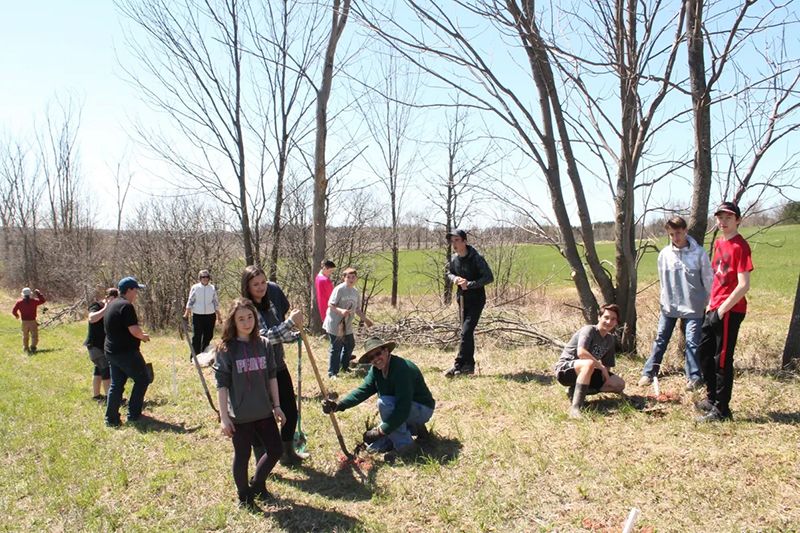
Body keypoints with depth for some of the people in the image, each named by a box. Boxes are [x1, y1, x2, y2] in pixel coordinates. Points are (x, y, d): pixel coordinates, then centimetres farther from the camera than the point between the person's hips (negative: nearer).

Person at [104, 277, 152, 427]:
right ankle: (133, 415, 9)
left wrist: (140, 336, 13)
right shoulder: (126, 306, -18)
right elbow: (134, 330, -24)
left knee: (116, 385, 13)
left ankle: (111, 419, 14)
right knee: (142, 380, 6)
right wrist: (143, 336, -3)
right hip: (127, 352, -9)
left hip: (111, 351, 9)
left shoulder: (111, 305, 14)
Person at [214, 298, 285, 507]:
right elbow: (221, 384, -10)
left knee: (275, 450, 12)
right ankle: (244, 496, 32)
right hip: (239, 415, -4)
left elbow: (272, 377, 7)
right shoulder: (226, 348, -11)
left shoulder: (264, 344, 0)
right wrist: (224, 417, -12)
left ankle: (257, 483, 37)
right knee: (242, 456, 9)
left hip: (264, 412, 4)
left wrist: (276, 406, 8)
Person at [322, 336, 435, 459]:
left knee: (384, 402, -30)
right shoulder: (376, 370, -4)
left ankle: (404, 445, -16)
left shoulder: (402, 368, -30)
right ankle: (413, 428, 14)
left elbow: (403, 408, -34)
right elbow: (363, 390, -16)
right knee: (373, 445, 3)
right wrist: (338, 405, -32)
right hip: (402, 412, 8)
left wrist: (381, 431, -31)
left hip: (422, 409, -8)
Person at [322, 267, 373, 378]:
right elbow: (330, 304, -19)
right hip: (335, 324, -8)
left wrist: (365, 319, 12)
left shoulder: (356, 292, 7)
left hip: (347, 325, 8)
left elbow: (357, 309, 15)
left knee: (350, 345, 17)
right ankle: (332, 373, 7)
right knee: (336, 348, -3)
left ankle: (344, 366, 37)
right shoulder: (339, 289, -16)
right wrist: (341, 311, -33)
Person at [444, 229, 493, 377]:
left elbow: (489, 277, -17)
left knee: (466, 332, -13)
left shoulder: (476, 258, -17)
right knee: (467, 333, 13)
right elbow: (449, 272, 19)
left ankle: (458, 365, -9)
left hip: (476, 299, -7)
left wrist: (469, 284, -24)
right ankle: (469, 365, 22)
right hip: (461, 299, 7)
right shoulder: (454, 259, 2)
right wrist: (454, 278, -5)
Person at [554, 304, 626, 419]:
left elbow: (607, 366, 12)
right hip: (565, 369, -8)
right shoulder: (589, 330, -15)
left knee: (619, 385, -4)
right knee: (589, 363, -40)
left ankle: (575, 391, -1)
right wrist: (601, 367, -23)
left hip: (584, 371, 8)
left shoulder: (610, 339, 8)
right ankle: (574, 408, -41)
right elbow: (581, 353, -31)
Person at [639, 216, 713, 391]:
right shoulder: (664, 254, -1)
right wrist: (664, 300, 9)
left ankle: (694, 377, 12)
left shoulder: (699, 253, -8)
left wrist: (709, 303, 2)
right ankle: (649, 373, 13)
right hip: (669, 306, 3)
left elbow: (708, 280, -1)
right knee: (660, 340, 6)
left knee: (692, 342, 0)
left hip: (693, 307, -2)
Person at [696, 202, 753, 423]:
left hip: (730, 311, -9)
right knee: (704, 351, 18)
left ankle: (721, 410, 8)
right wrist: (711, 304, 14)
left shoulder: (740, 246, -14)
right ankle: (712, 398, 33)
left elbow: (744, 285, -20)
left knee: (722, 359, -3)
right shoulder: (719, 243, 12)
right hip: (715, 309, 9)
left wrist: (722, 309, -18)